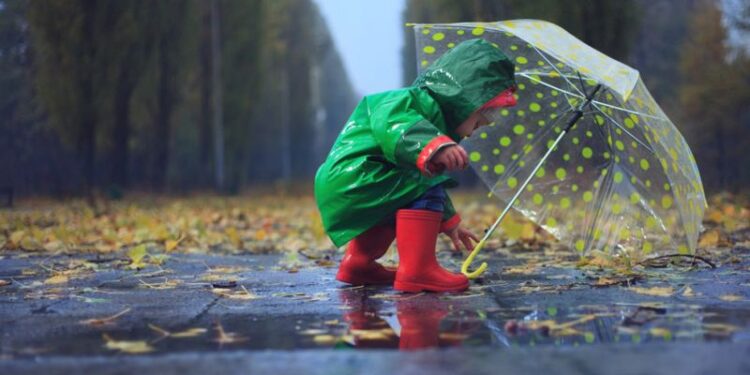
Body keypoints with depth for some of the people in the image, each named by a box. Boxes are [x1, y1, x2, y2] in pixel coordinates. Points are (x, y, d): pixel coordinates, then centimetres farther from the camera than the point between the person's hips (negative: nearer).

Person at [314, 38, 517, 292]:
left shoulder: (433, 116, 22)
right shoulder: (413, 101, -12)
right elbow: (390, 125, -38)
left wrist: (448, 222, 38)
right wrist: (434, 146, -51)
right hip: (348, 182, -11)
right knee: (424, 184, -22)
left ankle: (358, 262, 33)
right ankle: (416, 270, -25)